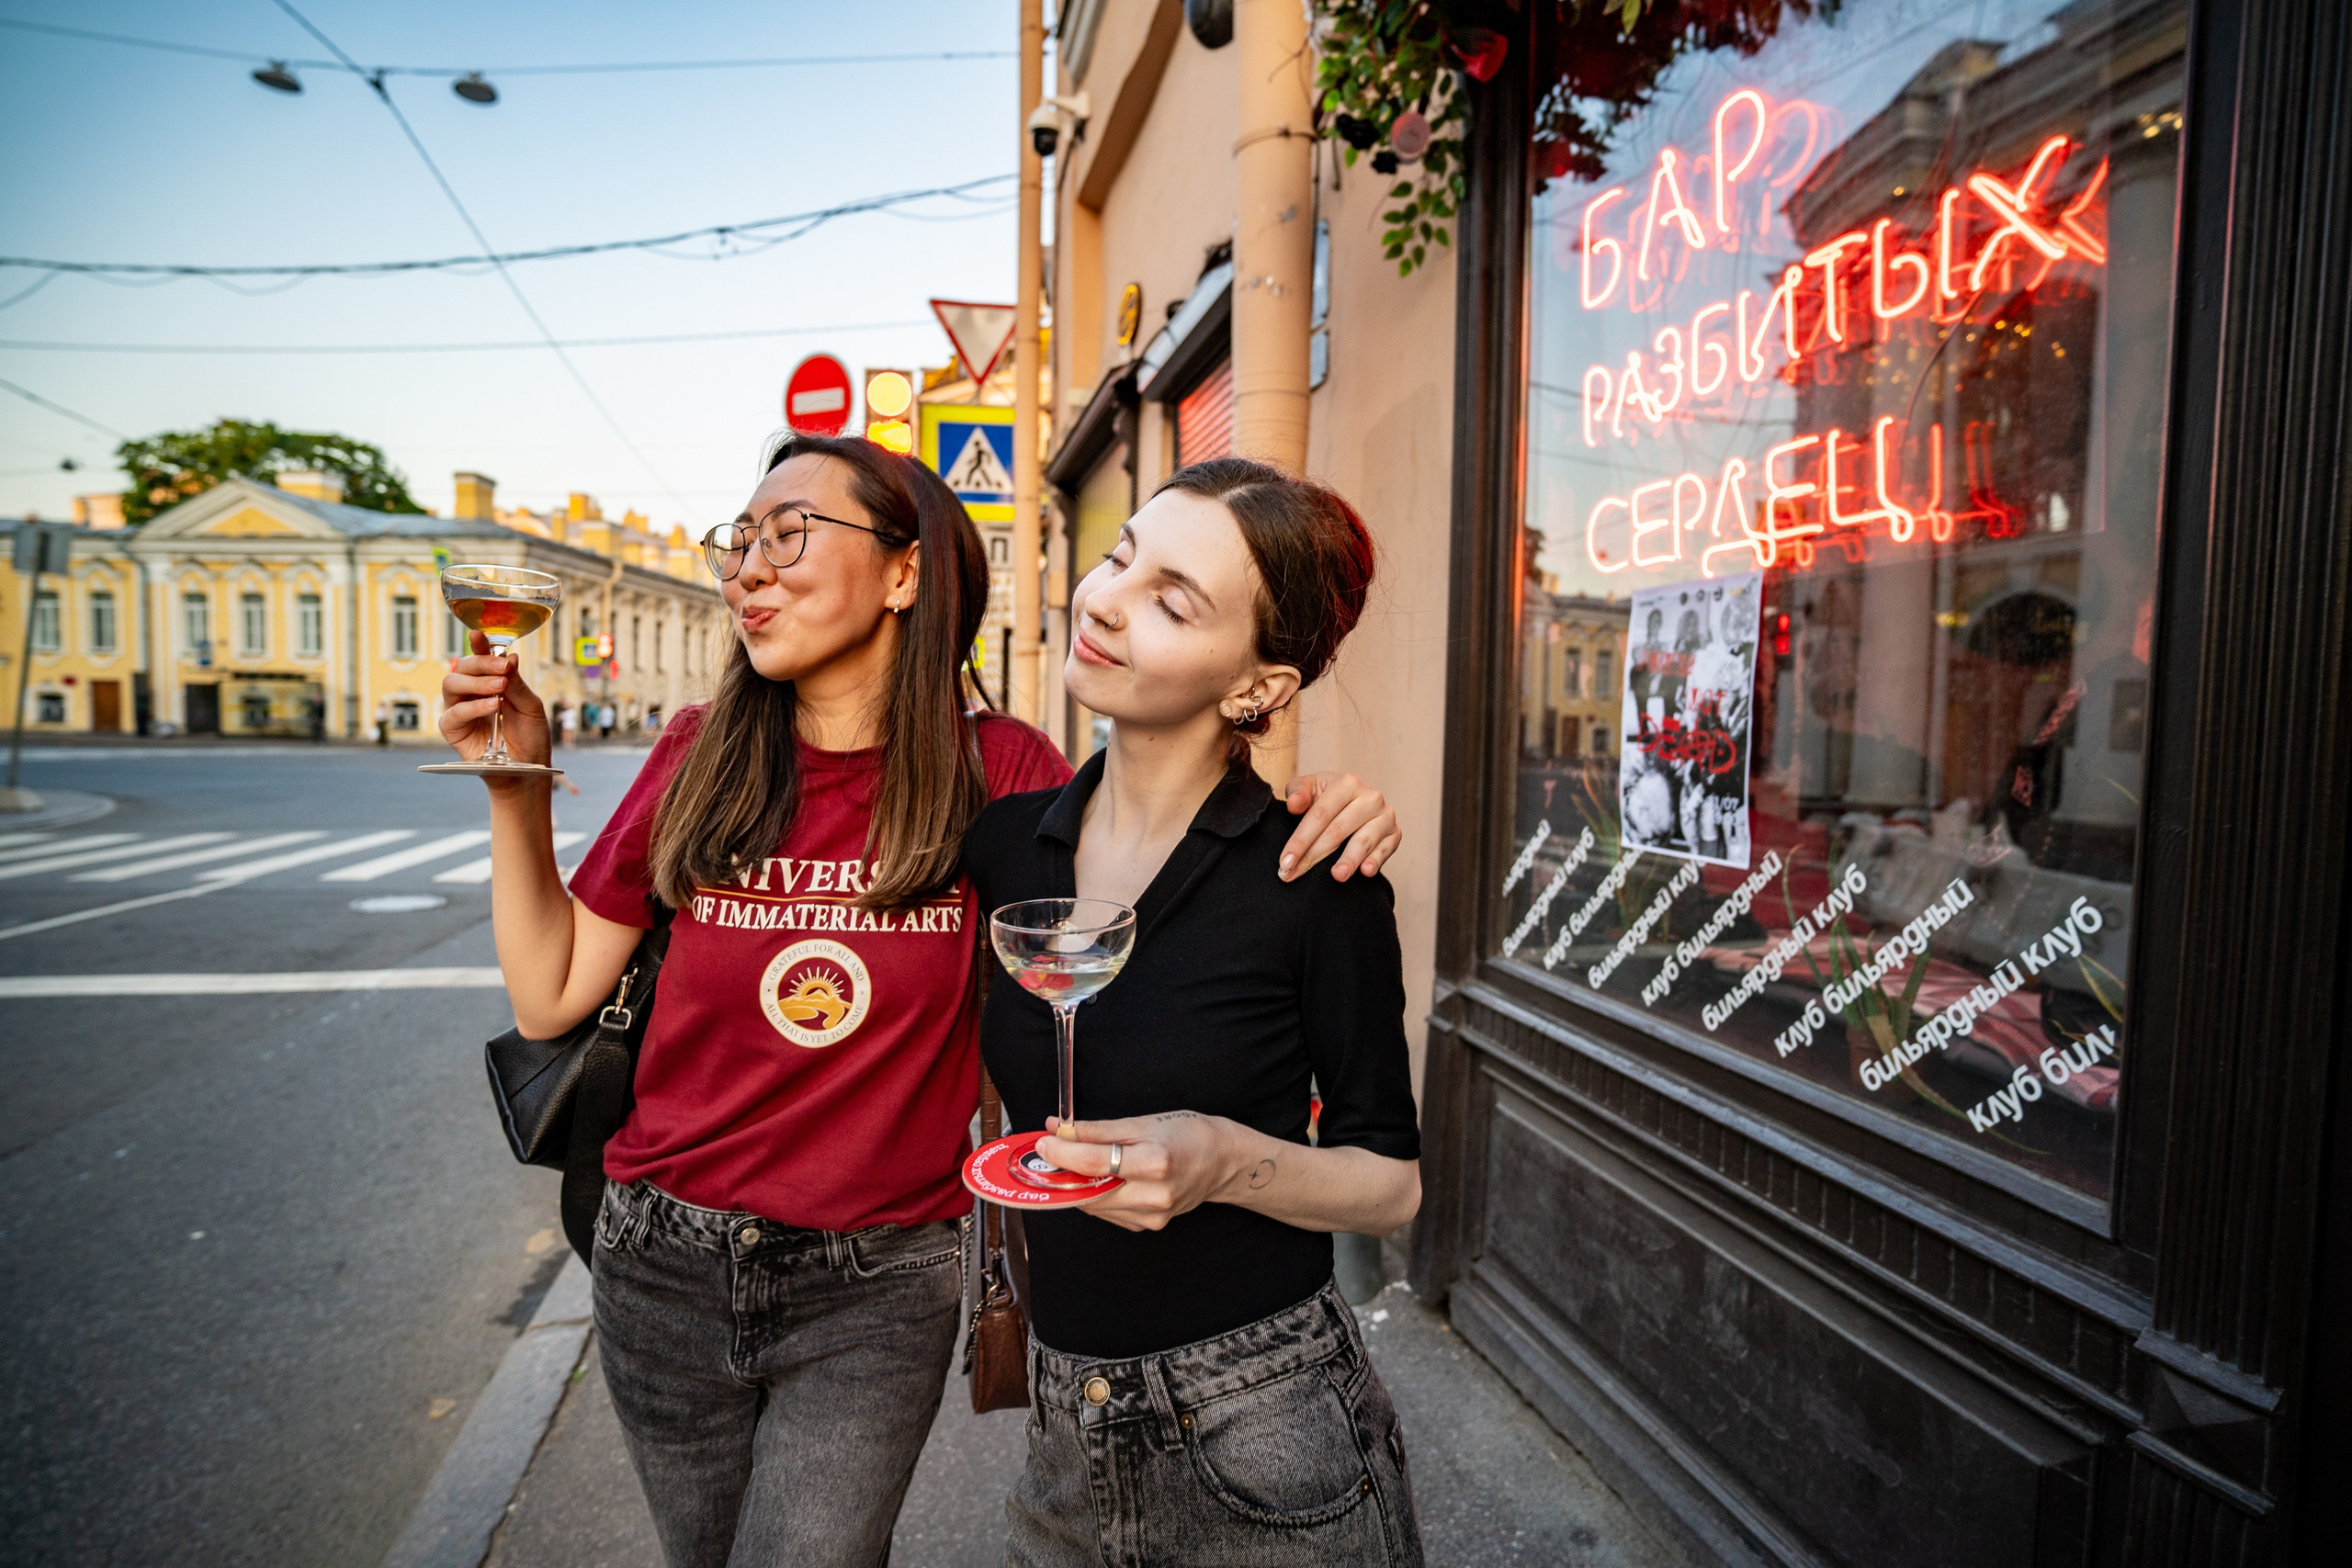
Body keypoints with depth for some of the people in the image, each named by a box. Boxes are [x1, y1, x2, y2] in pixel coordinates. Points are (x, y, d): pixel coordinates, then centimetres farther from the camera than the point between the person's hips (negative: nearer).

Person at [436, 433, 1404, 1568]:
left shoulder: (997, 772, -10)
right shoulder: (699, 758, -4)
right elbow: (550, 999, 1)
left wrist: (1313, 820, -22)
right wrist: (517, 787, -7)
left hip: (875, 1290, -3)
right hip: (667, 1266, 3)